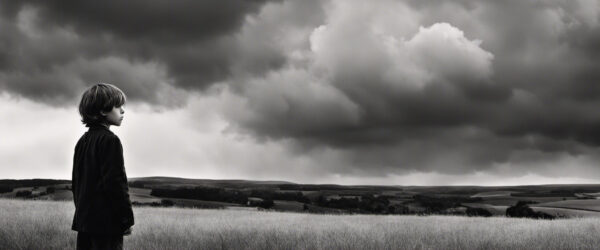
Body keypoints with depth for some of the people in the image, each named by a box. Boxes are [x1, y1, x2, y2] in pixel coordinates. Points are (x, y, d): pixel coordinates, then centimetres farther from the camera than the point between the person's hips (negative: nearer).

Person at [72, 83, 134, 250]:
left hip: (84, 219, 9)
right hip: (107, 223, -9)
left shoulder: (82, 141, 15)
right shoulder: (110, 140, -11)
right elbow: (116, 183, -16)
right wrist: (127, 218, -11)